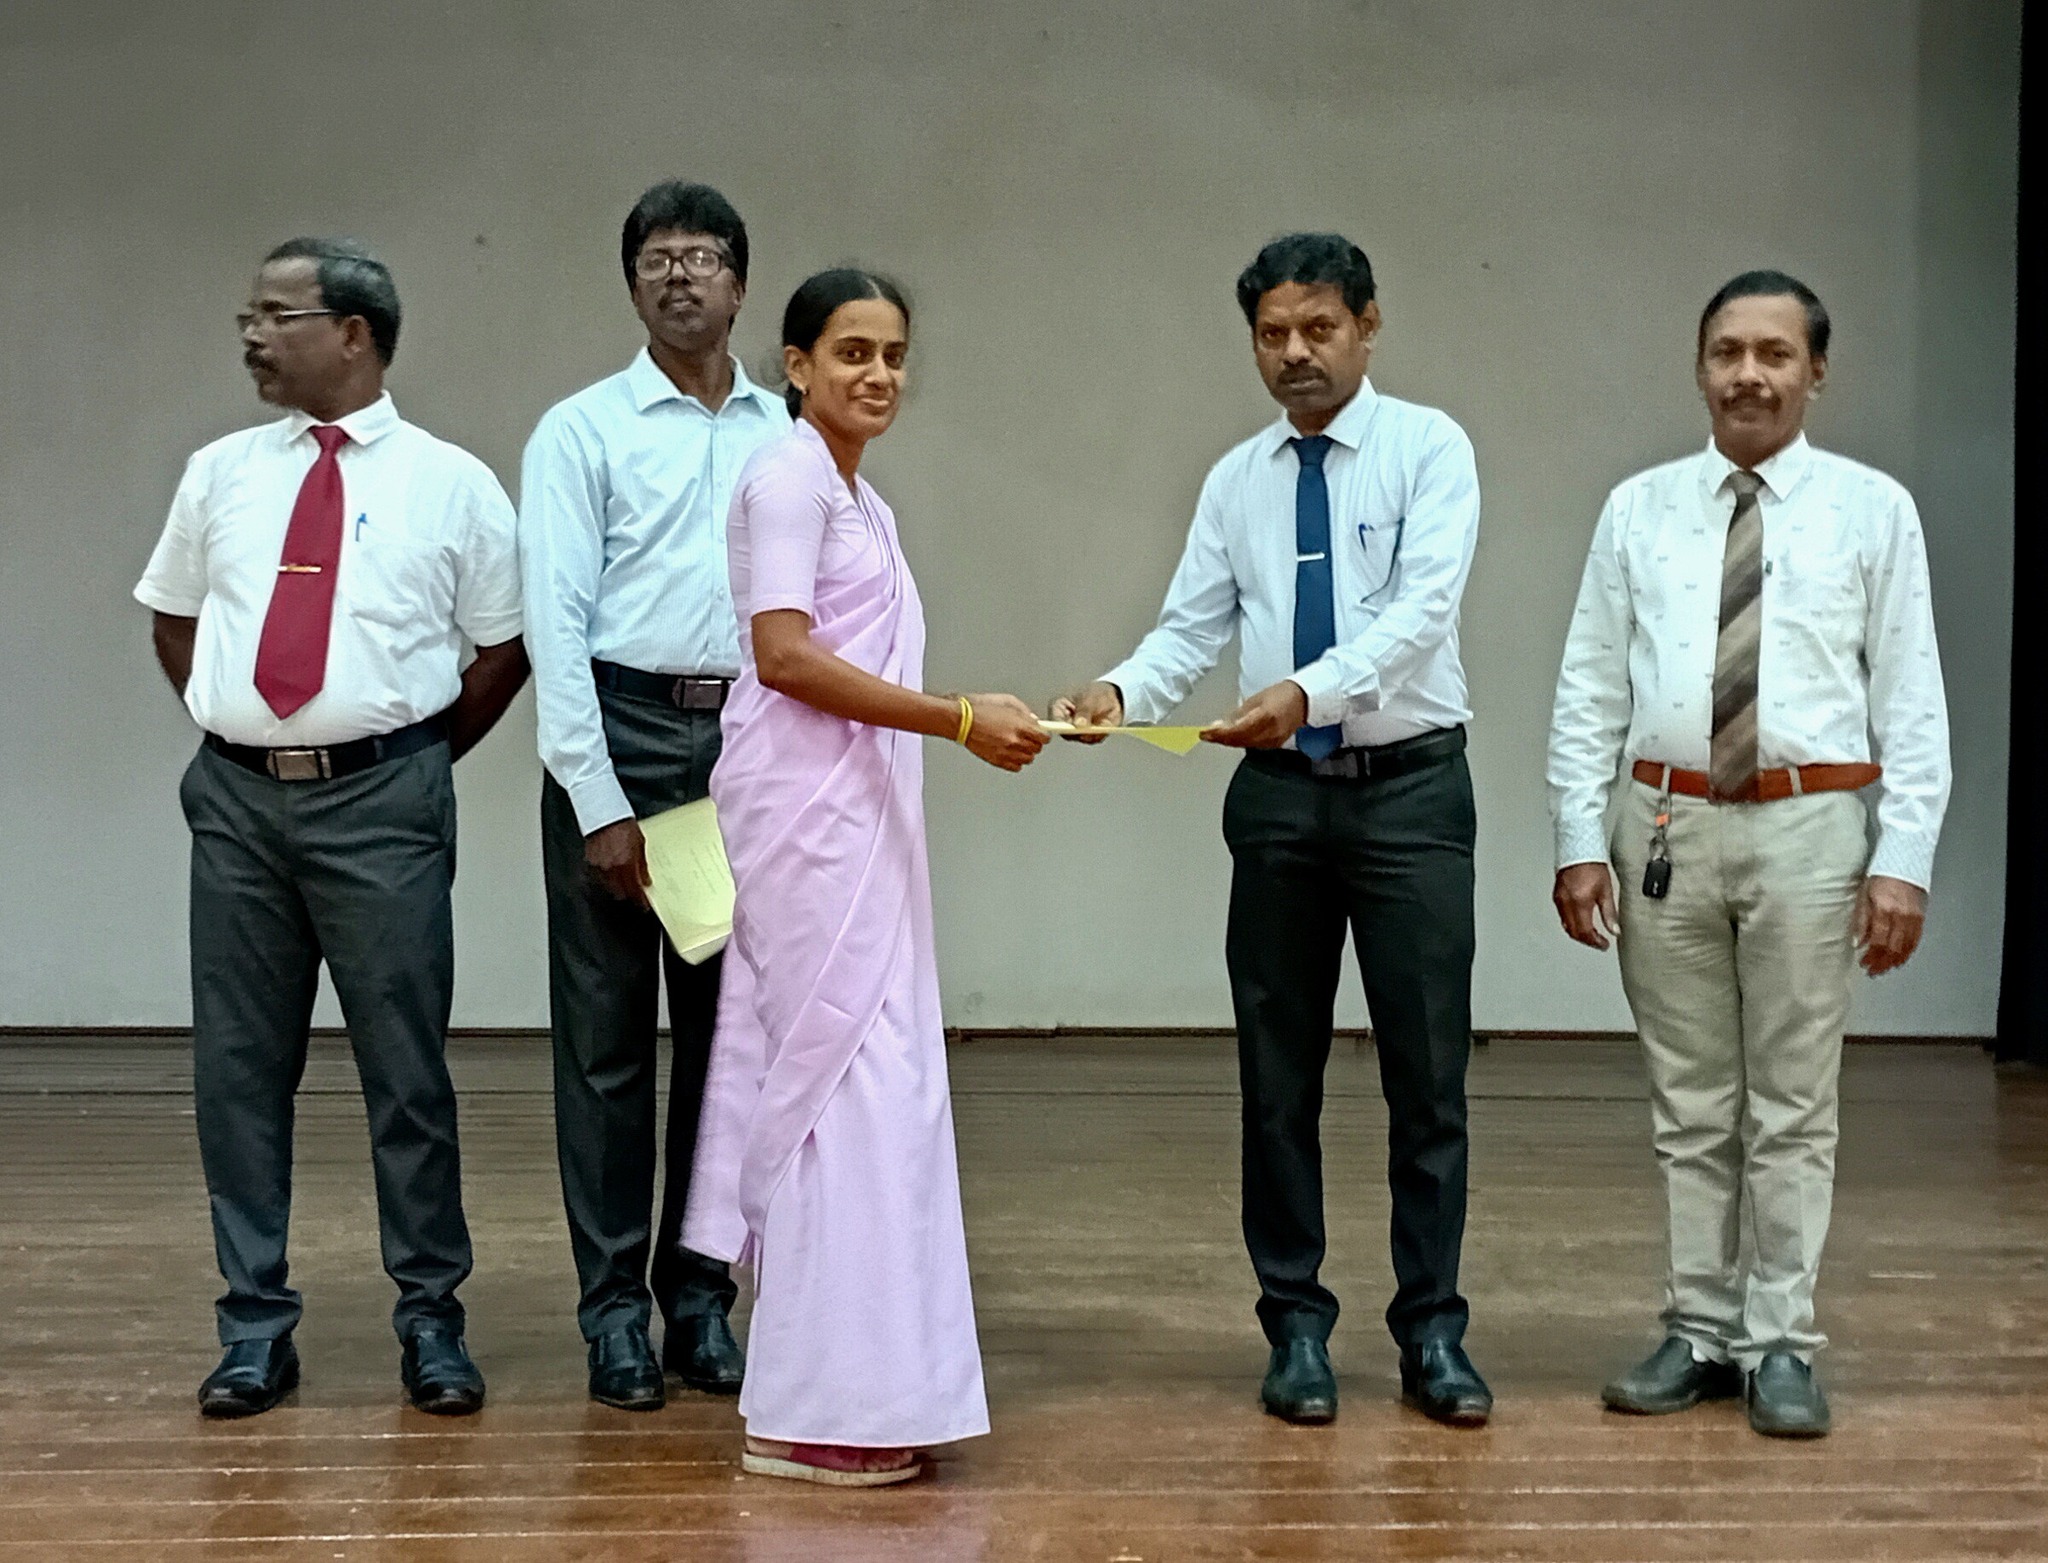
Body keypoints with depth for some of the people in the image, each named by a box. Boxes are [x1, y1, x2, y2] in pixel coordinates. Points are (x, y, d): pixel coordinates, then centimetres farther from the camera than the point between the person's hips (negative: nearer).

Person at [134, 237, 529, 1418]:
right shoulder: (223, 474, 10)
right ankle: (257, 1327, 16)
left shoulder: (450, 483, 0)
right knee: (239, 1066, 6)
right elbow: (175, 621, 21)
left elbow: (504, 646, 6)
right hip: (239, 798, 3)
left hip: (381, 803, -3)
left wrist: (418, 760, 3)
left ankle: (432, 1319, 15)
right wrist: (240, 735, 12)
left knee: (406, 1065, 3)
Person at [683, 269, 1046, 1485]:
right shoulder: (790, 479, -8)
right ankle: (816, 1408, -3)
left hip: (860, 813, 9)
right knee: (850, 1074, -9)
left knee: (863, 1075, 8)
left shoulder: (864, 501, 20)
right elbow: (783, 655, -18)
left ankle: (855, 1390, 14)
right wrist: (959, 719, -21)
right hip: (805, 806, -9)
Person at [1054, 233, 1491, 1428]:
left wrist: (1311, 689, -33)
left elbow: (1423, 606, -17)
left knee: (1429, 1074, 1)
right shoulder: (1238, 480, 10)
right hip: (1280, 794, 4)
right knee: (1279, 1076, 7)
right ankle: (1298, 1328, 18)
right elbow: (1193, 628, 4)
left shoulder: (1429, 448, -3)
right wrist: (1121, 690, -18)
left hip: (1411, 788, -4)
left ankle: (1433, 1332, 12)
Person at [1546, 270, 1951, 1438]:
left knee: (1793, 1111, 4)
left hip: (1807, 828, -2)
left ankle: (1782, 1346, 13)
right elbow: (1590, 690, 6)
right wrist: (1581, 841, -1)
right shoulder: (1640, 510, 6)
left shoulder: (1873, 509, 1)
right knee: (1690, 1108, 10)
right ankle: (1701, 1333, 20)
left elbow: (1912, 699, -2)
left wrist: (1904, 859, -9)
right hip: (1667, 825, 2)